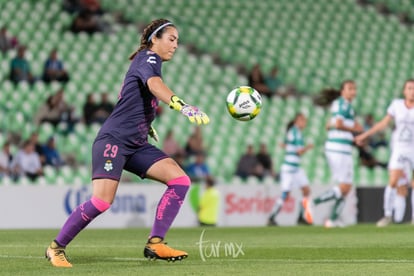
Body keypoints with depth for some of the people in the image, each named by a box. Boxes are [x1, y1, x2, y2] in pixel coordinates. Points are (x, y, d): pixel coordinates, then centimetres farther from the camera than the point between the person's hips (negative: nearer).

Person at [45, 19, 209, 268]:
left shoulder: (149, 62, 20)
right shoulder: (148, 58, -8)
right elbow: (154, 84, -32)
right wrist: (183, 107, -47)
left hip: (137, 145, 10)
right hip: (113, 140, -10)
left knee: (180, 180, -8)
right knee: (102, 201, -21)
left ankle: (155, 244, -10)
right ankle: (56, 247, -3)